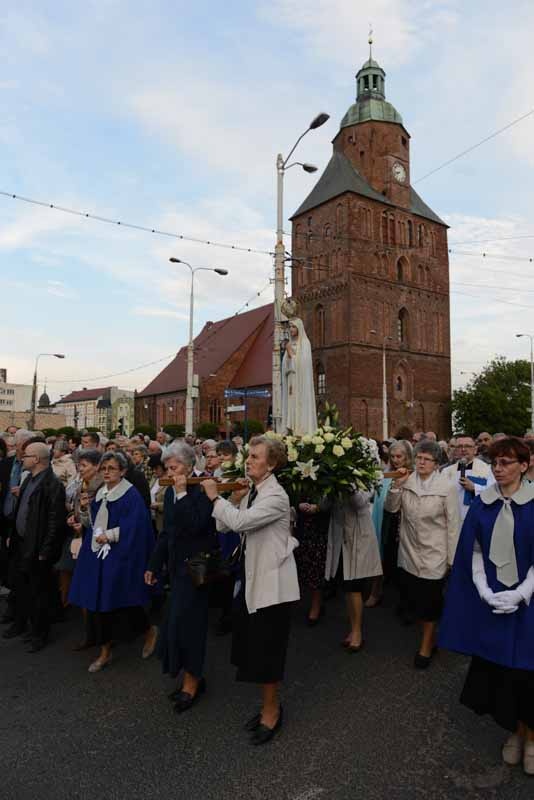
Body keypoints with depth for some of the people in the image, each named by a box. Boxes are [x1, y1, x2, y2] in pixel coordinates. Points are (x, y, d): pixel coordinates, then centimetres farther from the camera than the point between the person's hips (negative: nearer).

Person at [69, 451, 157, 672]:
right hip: (97, 554, 7)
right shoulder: (100, 494, 11)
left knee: (119, 602, -2)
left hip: (119, 557, -7)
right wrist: (96, 537, -3)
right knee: (98, 602, 8)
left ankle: (150, 631, 25)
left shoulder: (131, 495, -12)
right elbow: (94, 521, 16)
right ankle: (105, 652, 23)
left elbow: (133, 527, -18)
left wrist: (109, 535, -17)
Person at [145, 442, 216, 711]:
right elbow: (166, 532, 13)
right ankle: (193, 678, 30)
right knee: (178, 622, 14)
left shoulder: (201, 490, -16)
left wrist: (182, 493, -24)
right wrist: (154, 565, 14)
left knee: (184, 621, -2)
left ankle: (191, 681, 17)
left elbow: (195, 525, -28)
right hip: (177, 565, 8)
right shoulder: (170, 492, 6)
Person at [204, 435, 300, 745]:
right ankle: (270, 705, 38)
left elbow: (239, 522, -33)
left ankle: (271, 712, 28)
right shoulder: (251, 492, 6)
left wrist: (216, 497, -20)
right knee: (252, 647, 19)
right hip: (251, 579, 9)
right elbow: (225, 526, 5)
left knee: (267, 651, 6)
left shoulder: (276, 496, -21)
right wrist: (234, 500, -8)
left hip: (271, 583, -9)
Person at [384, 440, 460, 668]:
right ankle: (431, 633, 40)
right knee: (411, 597, 15)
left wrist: (453, 559, -7)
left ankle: (426, 646, 29)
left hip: (433, 554, -4)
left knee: (429, 602, 7)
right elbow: (391, 508, -2)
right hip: (409, 552, 4)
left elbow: (453, 525, -8)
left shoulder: (447, 487, -12)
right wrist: (396, 486, -16)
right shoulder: (407, 481, -3)